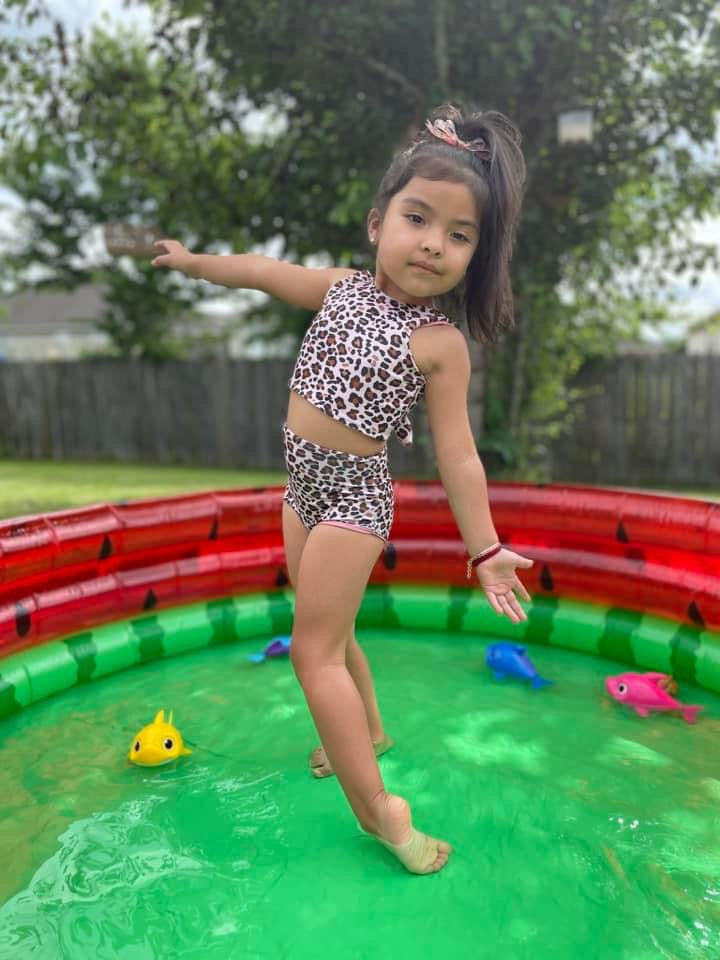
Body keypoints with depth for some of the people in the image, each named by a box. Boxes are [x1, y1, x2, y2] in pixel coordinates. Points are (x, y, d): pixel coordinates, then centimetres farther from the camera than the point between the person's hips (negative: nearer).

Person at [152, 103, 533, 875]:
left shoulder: (440, 342, -17)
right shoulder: (342, 287, -1)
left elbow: (456, 455, -15)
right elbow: (265, 273, 13)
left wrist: (485, 550, -13)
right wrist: (195, 261, 22)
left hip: (352, 496, -7)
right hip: (305, 486, 7)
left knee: (313, 647, -6)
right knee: (328, 629, 20)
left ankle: (375, 807, 6)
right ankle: (368, 731, 43)